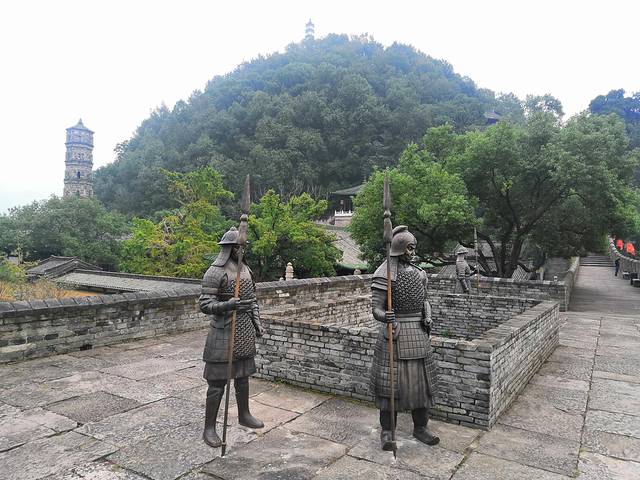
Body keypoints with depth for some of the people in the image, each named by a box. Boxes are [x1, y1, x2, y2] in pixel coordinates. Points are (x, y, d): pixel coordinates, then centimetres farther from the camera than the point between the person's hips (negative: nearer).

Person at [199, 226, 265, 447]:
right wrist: (227, 305, -34)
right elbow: (205, 305, -18)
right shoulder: (215, 272, -15)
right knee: (217, 382, 1)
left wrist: (257, 322, 12)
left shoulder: (246, 269, 9)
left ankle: (244, 415, 38)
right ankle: (209, 428, 15)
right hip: (224, 333, -7)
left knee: (243, 376, 20)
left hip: (245, 332, 7)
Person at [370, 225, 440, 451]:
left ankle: (420, 427, 28)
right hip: (395, 333, -6)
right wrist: (385, 317, -37)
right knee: (391, 382, 1)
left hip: (418, 333, 6)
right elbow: (376, 309, -14)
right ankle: (386, 431, 16)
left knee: (421, 380, 11)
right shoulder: (384, 275, -12)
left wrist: (428, 318, 0)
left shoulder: (418, 273, 8)